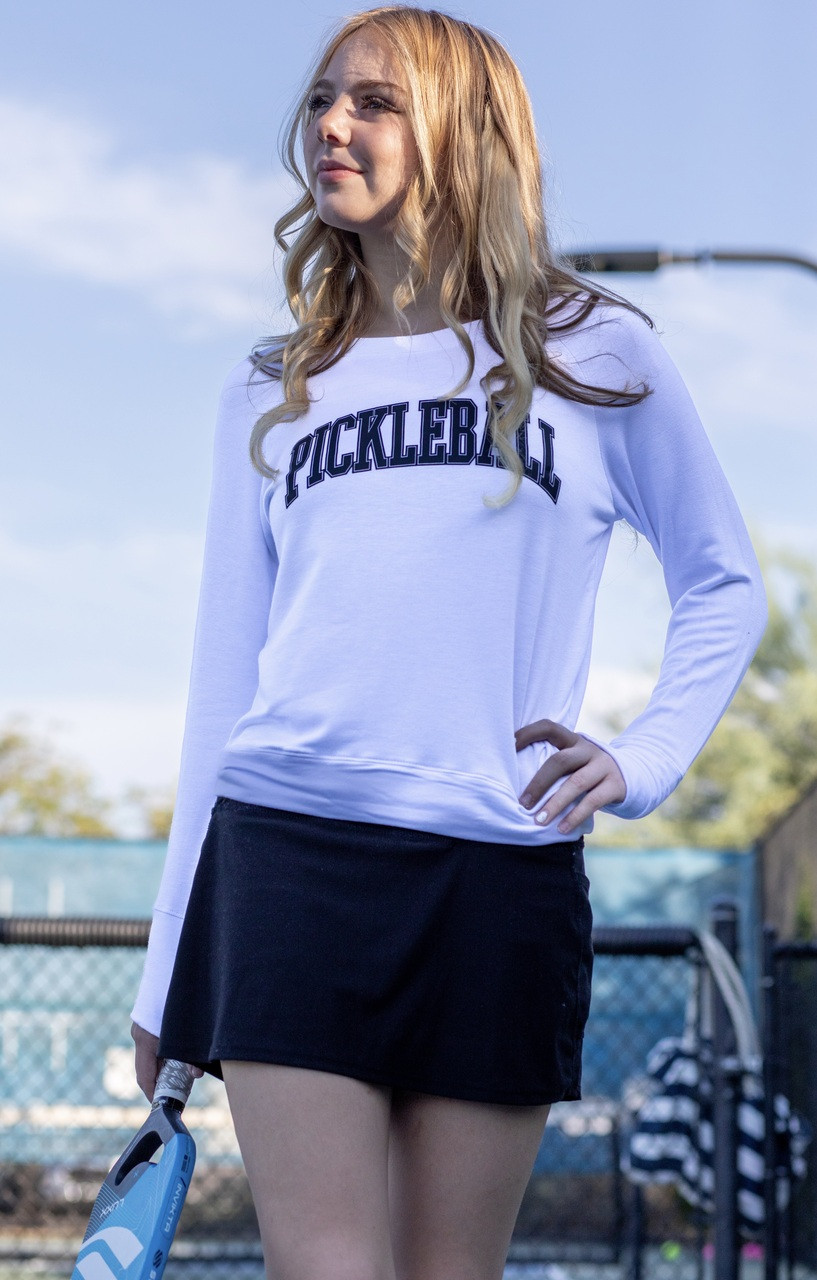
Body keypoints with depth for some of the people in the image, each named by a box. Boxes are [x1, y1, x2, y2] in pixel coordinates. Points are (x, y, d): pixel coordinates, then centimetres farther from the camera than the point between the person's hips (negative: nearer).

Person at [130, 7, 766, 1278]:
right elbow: (224, 678, 15)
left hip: (504, 870, -1)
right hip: (286, 850, 1)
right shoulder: (271, 394, 16)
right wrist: (166, 972, 13)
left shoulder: (595, 355, 9)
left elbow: (725, 586, 17)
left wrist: (644, 759, -1)